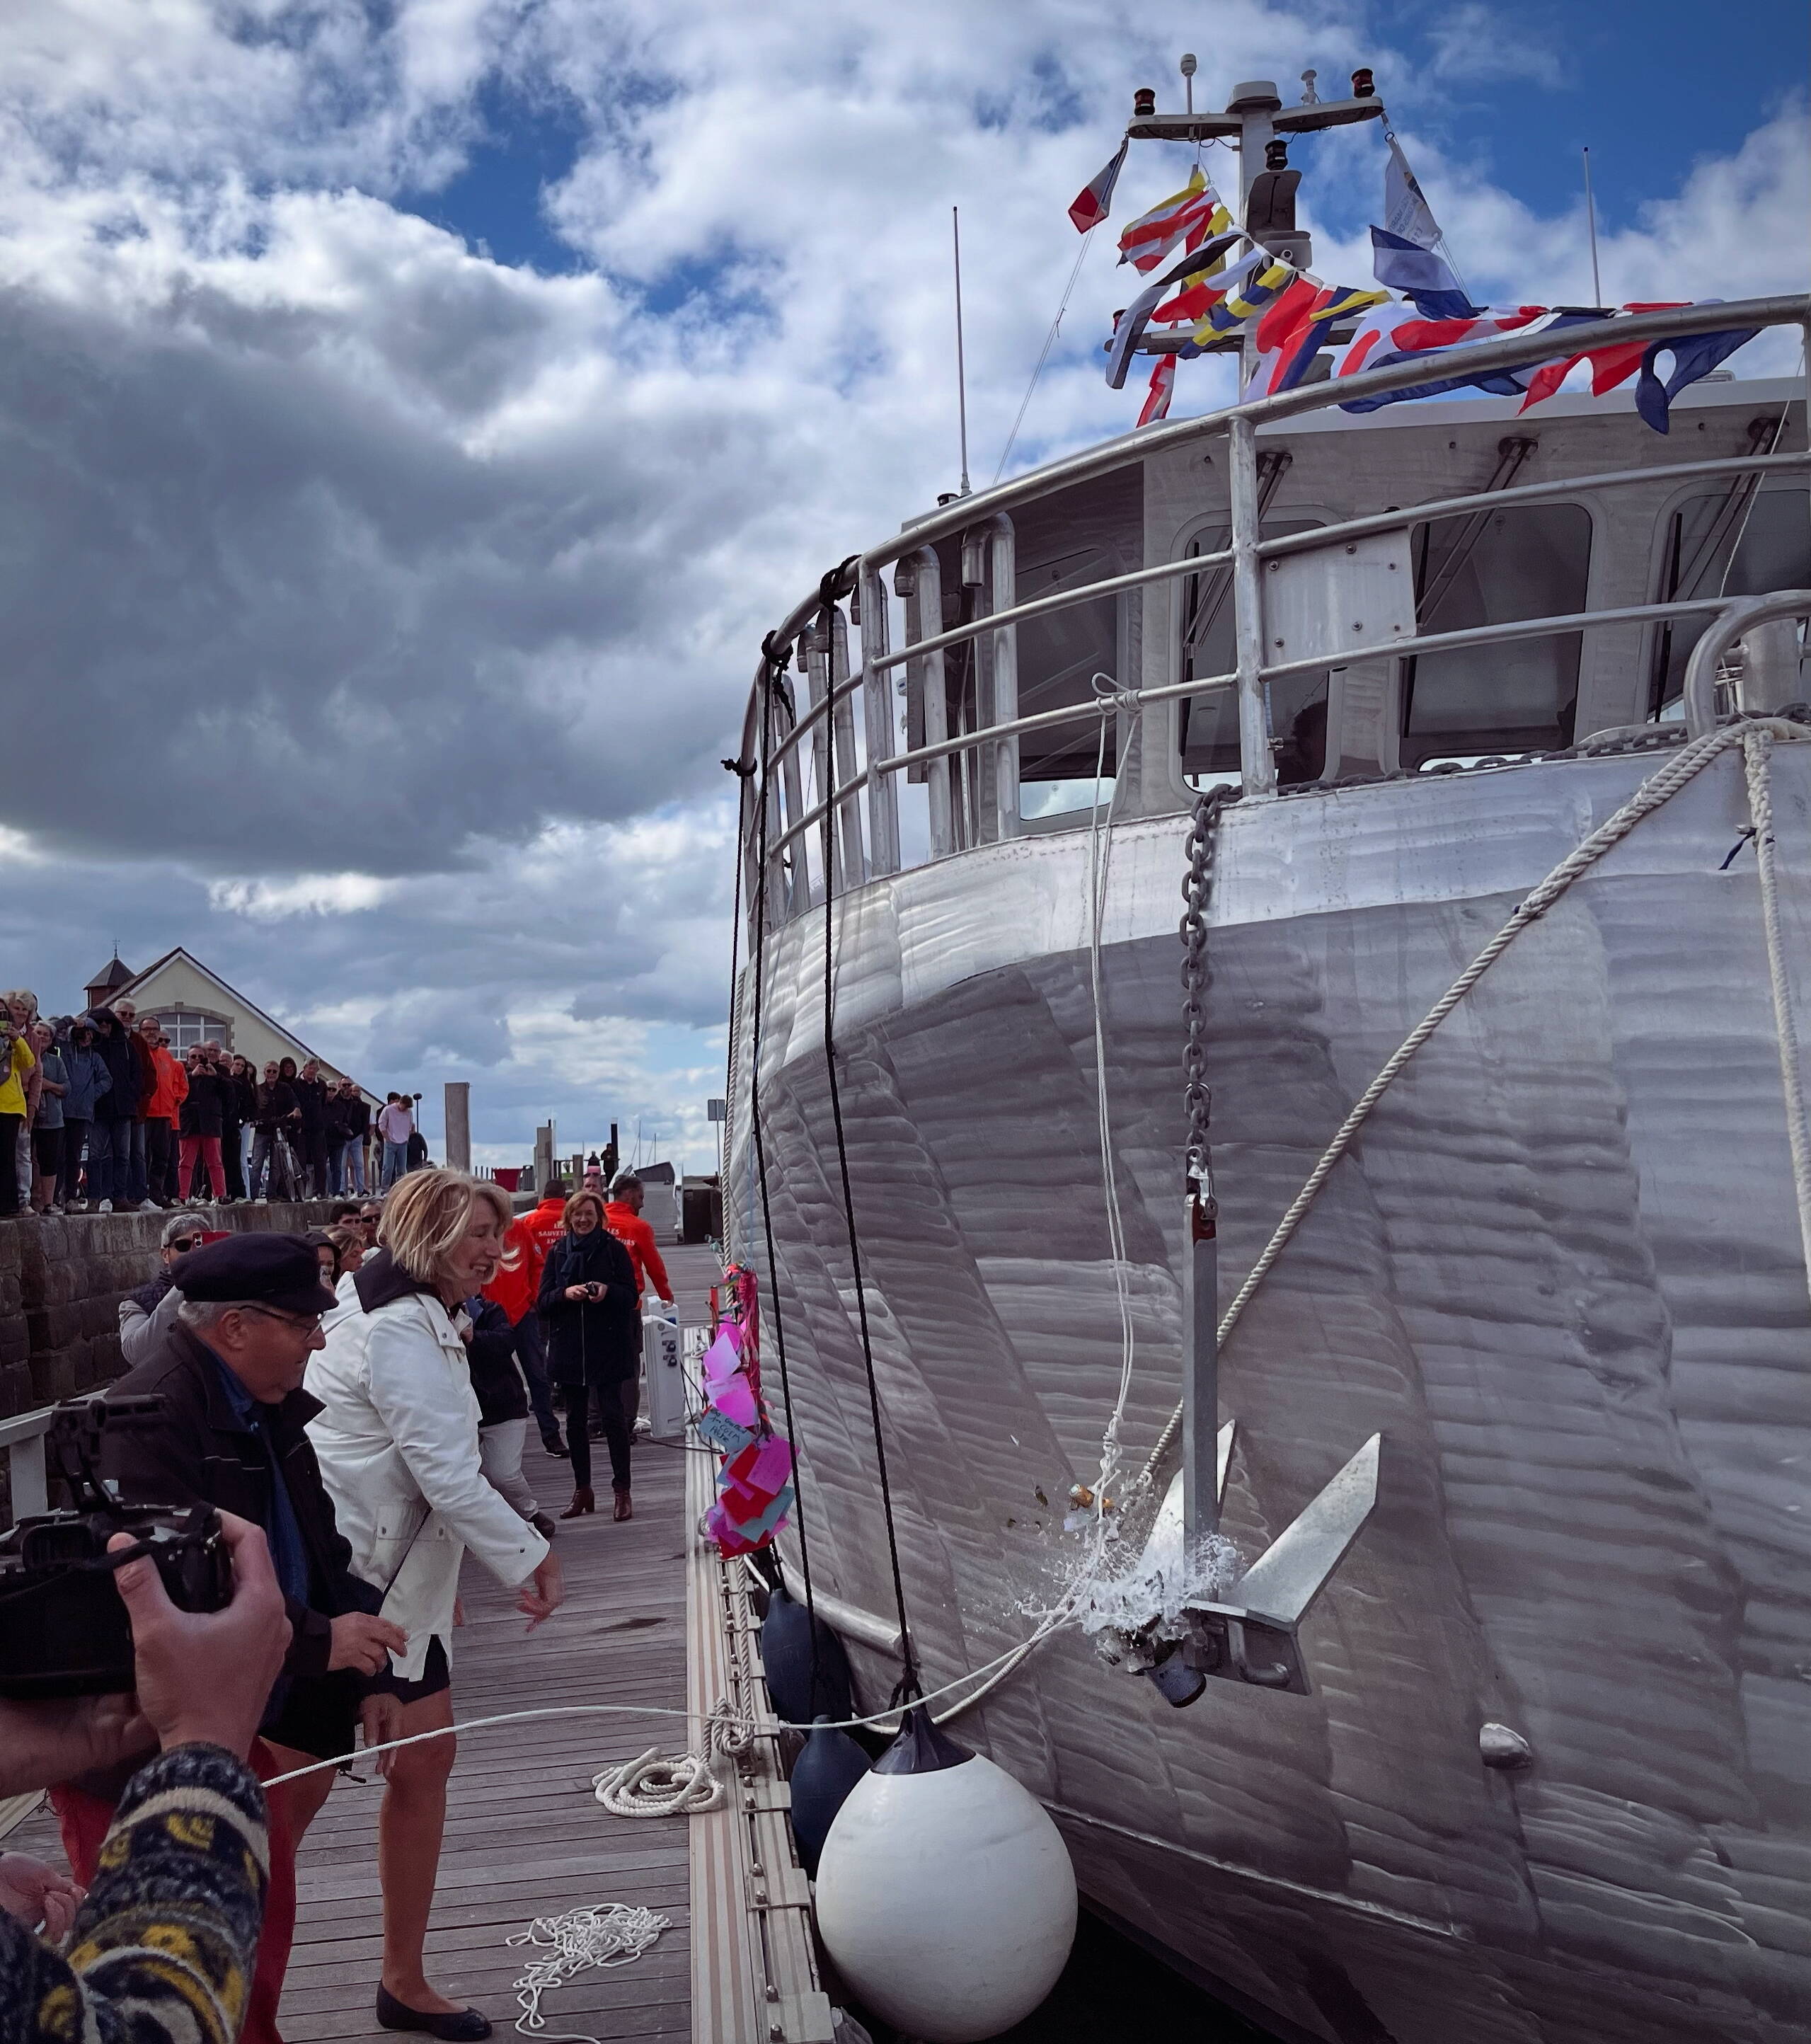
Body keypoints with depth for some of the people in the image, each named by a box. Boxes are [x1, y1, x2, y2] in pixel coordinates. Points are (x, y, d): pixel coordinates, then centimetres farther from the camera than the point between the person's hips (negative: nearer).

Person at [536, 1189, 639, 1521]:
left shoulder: (614, 1249, 1)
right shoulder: (557, 1252, 7)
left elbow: (631, 1295, 0)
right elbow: (543, 1301, 4)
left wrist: (608, 1291, -19)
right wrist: (566, 1293, -15)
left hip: (609, 1347, -3)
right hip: (569, 1347, 3)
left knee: (614, 1415, -3)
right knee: (575, 1419, 9)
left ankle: (622, 1491, 4)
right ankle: (582, 1490, 20)